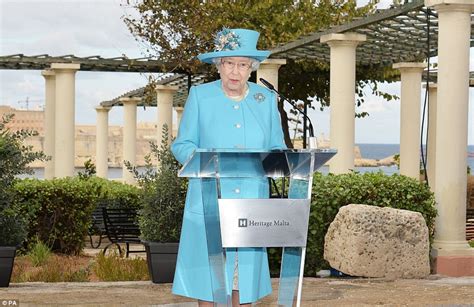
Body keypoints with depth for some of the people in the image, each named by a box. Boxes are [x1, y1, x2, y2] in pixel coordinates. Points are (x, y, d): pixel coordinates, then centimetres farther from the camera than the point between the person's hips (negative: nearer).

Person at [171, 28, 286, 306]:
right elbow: (182, 145, 3)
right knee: (207, 280, -4)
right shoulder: (200, 96, 2)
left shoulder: (266, 99, 9)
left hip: (252, 201, 2)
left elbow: (278, 149, 12)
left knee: (244, 281, 3)